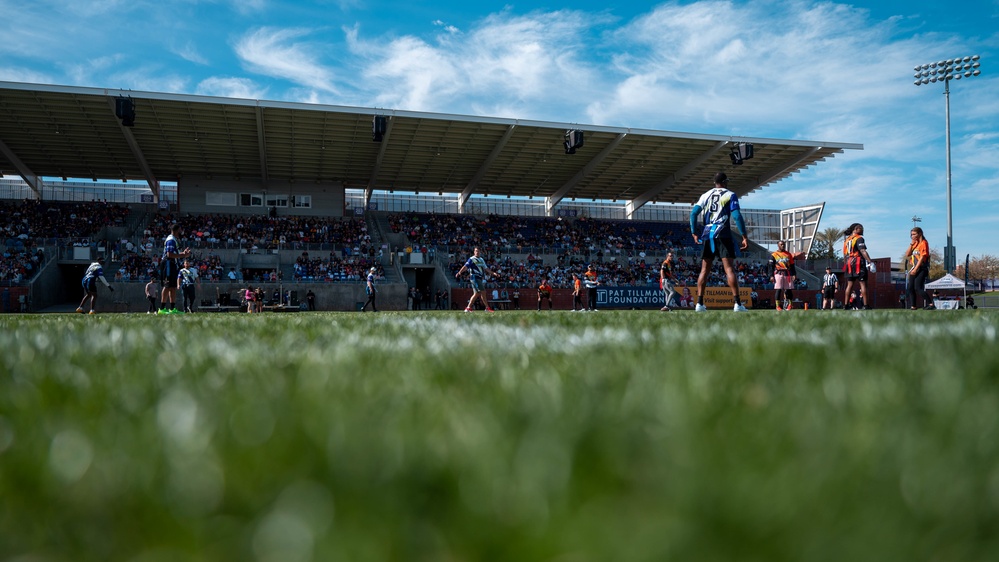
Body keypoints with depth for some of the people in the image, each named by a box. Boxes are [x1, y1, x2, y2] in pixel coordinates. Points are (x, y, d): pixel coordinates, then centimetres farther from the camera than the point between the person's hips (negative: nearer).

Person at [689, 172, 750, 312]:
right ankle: (737, 303, -11)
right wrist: (744, 236, -7)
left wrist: (694, 233, 14)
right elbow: (736, 216, -7)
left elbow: (693, 213, 8)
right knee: (729, 268, -7)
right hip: (723, 235, -4)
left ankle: (699, 303, 3)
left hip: (707, 235, 4)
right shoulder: (730, 195, 3)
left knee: (704, 270, 7)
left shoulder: (705, 195, 15)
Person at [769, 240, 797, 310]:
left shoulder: (788, 254, 15)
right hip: (778, 273, -3)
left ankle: (789, 304, 5)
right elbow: (771, 266, 3)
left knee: (788, 290, -1)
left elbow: (792, 265, 16)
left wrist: (794, 274, 7)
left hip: (787, 274, 3)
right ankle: (778, 306, -3)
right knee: (778, 289, -6)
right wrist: (771, 276, -6)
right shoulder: (774, 255, 6)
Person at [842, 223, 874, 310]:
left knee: (850, 284, 9)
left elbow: (844, 254, 18)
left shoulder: (847, 240, 17)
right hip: (858, 263, -7)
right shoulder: (859, 238, -7)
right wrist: (870, 262, -21)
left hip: (849, 263, 7)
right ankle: (866, 305, -9)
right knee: (863, 284, -6)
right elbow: (863, 251, -17)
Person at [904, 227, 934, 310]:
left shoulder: (923, 243, -7)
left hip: (921, 268, -8)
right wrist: (911, 244, 1)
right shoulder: (914, 244, 16)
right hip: (914, 269, 8)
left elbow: (922, 257, -15)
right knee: (910, 288, 3)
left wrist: (915, 269, -20)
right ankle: (913, 306, 7)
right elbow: (907, 255, 11)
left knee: (918, 288, -16)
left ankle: (931, 304, -13)